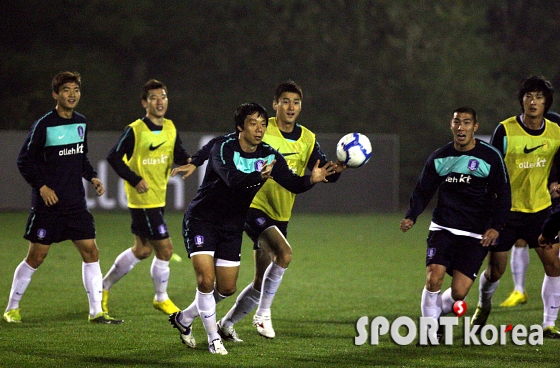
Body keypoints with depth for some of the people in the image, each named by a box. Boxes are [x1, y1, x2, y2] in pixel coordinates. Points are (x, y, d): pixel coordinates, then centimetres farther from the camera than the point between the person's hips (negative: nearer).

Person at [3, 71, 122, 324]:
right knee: (36, 256, -1)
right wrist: (41, 186, -14)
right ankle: (12, 308, 14)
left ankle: (96, 311, 4)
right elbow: (24, 160, -6)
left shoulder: (81, 123, 8)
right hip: (48, 204, -6)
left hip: (76, 203, 6)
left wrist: (92, 177, 6)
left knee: (90, 251, -1)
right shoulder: (44, 125, -11)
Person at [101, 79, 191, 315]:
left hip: (159, 198, 8)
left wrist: (190, 161, -19)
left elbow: (179, 155, 4)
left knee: (142, 250, 17)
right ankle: (161, 299, 11)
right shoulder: (135, 130, -14)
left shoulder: (170, 128, 6)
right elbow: (114, 157, -12)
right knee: (165, 248, -7)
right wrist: (135, 180, -18)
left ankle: (104, 286, 32)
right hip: (143, 199, -8)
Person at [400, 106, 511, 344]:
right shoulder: (439, 158, 5)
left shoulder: (490, 157, -3)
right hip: (443, 228, 2)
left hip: (475, 235, -2)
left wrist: (495, 226, -12)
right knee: (433, 278, -19)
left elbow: (503, 195, 0)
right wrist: (411, 216, -7)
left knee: (458, 292, -10)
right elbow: (423, 191, 11)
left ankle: (436, 312, 23)